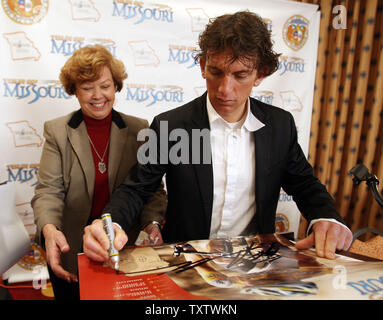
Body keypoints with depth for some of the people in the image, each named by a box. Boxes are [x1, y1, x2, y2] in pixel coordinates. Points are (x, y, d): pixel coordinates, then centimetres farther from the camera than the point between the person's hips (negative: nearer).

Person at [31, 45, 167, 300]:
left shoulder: (138, 130, -2)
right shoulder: (57, 131, -2)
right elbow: (49, 191, -9)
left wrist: (152, 224, -21)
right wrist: (49, 228, -27)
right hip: (72, 252, 0)